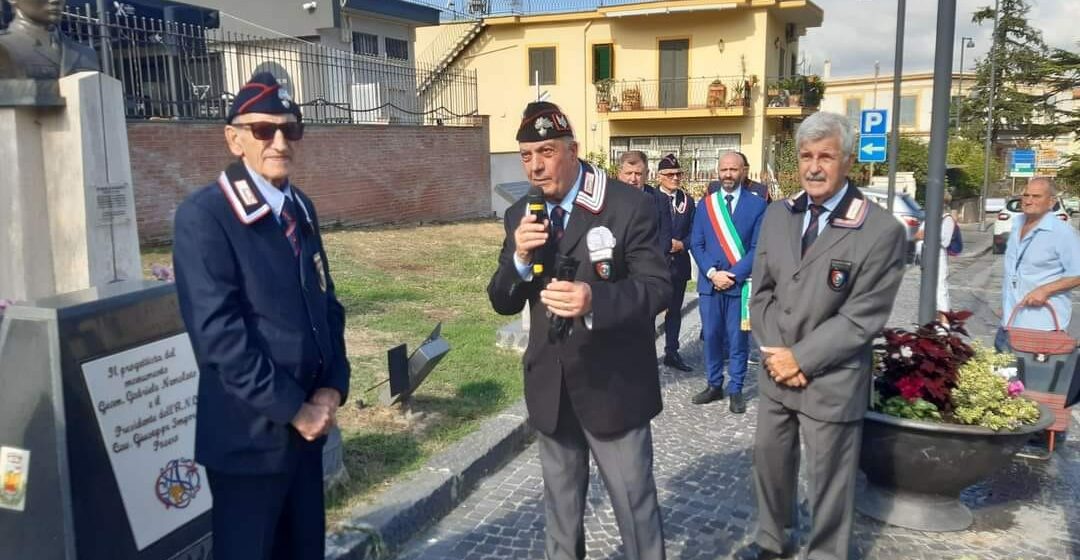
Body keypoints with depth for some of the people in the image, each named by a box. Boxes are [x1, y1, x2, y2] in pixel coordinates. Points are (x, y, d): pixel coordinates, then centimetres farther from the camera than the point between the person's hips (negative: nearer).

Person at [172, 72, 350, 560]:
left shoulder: (300, 208, 9)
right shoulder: (204, 215, -13)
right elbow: (219, 333, -19)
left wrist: (332, 388, -1)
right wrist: (293, 408, -15)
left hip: (308, 424, 7)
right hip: (249, 432, -6)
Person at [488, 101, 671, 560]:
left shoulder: (628, 206, -13)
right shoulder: (521, 216, 3)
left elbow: (658, 287, -18)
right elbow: (502, 302, 2)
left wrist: (596, 299, -36)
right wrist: (519, 257, -19)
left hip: (613, 385, -5)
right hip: (549, 386, 5)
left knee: (634, 501, 9)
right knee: (560, 502, 22)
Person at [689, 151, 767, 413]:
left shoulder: (757, 204, -1)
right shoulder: (705, 204, 8)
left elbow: (758, 248, -5)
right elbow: (696, 244, 4)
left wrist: (733, 275, -13)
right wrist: (712, 273, -10)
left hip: (740, 284, -2)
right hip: (709, 282, 3)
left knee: (737, 340, 4)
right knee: (711, 337, 9)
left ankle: (735, 390, 15)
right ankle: (714, 385, 22)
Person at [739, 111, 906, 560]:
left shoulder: (881, 230, -14)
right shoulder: (777, 216, 3)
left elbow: (862, 318, -16)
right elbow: (762, 292, 5)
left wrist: (800, 358, -16)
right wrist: (774, 353, -8)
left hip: (831, 380, -5)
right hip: (776, 369, 6)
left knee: (829, 478, 9)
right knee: (768, 458, 20)